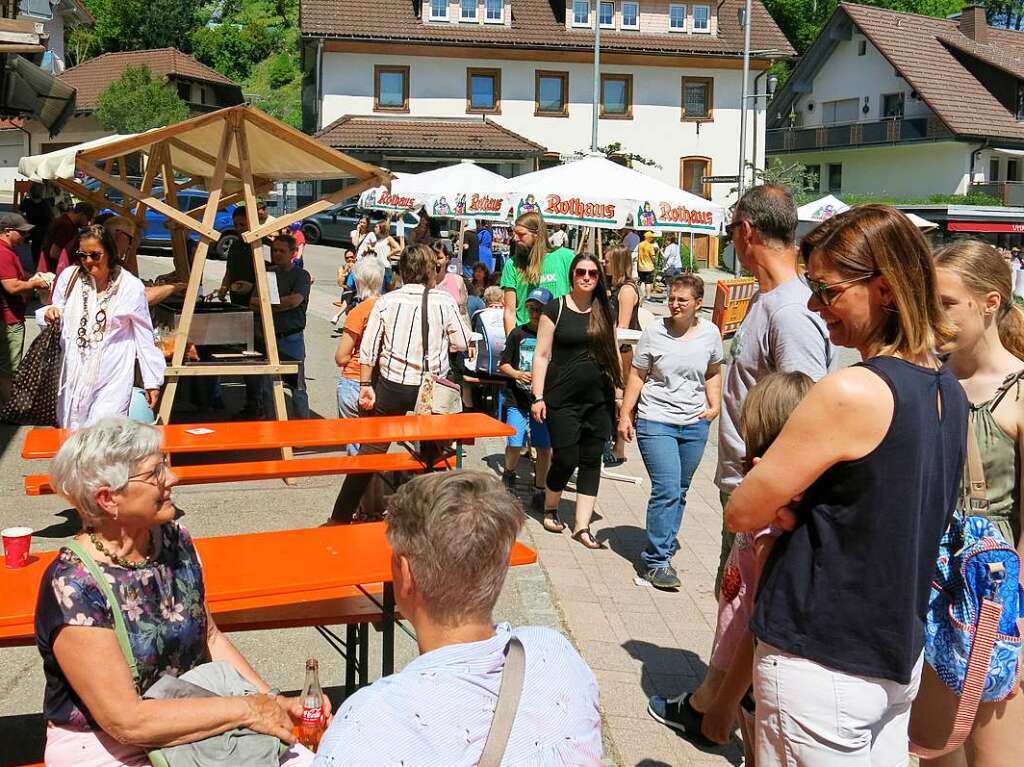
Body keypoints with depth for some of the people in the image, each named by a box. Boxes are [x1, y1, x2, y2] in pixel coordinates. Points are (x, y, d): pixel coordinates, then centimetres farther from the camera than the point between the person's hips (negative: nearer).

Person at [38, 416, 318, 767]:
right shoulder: (73, 588, -21)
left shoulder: (174, 540, -1)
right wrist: (246, 709, -21)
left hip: (194, 723, 6)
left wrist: (272, 702, -1)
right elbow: (125, 720, -22)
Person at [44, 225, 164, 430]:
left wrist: (152, 381, 1)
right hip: (74, 373, 3)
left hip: (112, 379, -3)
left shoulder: (131, 286, -5)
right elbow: (58, 321, 17)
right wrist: (51, 313, -8)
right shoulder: (69, 277, 2)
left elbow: (144, 336, 0)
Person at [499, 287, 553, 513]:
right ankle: (508, 477, 27)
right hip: (518, 399, 0)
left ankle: (540, 492, 17)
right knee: (515, 444, -3)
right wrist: (517, 374, -10)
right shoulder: (518, 334, 2)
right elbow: (503, 364, 7)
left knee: (544, 447, 4)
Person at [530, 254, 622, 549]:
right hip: (563, 399, -4)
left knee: (591, 461, 4)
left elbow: (614, 354, 16)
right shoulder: (556, 309, -3)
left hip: (599, 399, 4)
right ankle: (550, 508, 26)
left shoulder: (605, 312, 9)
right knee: (566, 459, -3)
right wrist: (539, 396, -9)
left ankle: (582, 526, 11)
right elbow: (542, 355, -4)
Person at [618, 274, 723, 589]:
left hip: (695, 425, 4)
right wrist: (625, 414, -2)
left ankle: (664, 546, 26)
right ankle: (657, 560, -6)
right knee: (666, 490, -13)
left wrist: (715, 405, 5)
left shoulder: (710, 333, 2)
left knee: (679, 492, 12)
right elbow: (637, 374, 0)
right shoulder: (655, 331, -6)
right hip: (656, 422, -4)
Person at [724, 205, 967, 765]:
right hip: (900, 657, 8)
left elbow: (741, 514, -17)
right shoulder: (949, 392, 3)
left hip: (821, 668, -8)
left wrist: (784, 507, 1)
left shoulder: (852, 392, -23)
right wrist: (794, 502, 0)